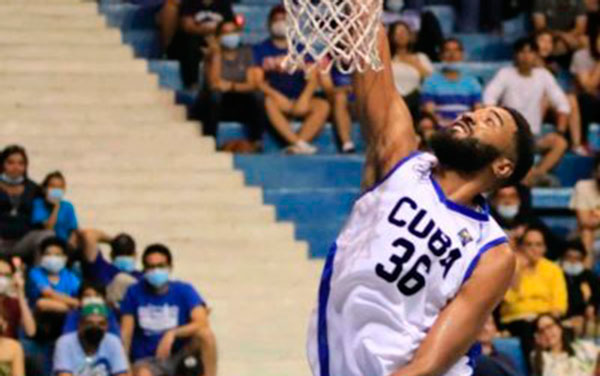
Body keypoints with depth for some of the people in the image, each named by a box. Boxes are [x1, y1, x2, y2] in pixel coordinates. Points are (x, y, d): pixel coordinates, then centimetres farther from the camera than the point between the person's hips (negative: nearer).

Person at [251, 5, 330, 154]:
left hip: (298, 102, 2)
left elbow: (314, 77, 3)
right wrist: (277, 96, -20)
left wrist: (305, 97, -17)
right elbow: (257, 80, -3)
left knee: (323, 105, -26)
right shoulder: (261, 50, 9)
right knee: (269, 103, -36)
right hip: (275, 98, -2)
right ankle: (299, 143, -43)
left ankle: (299, 143, -40)